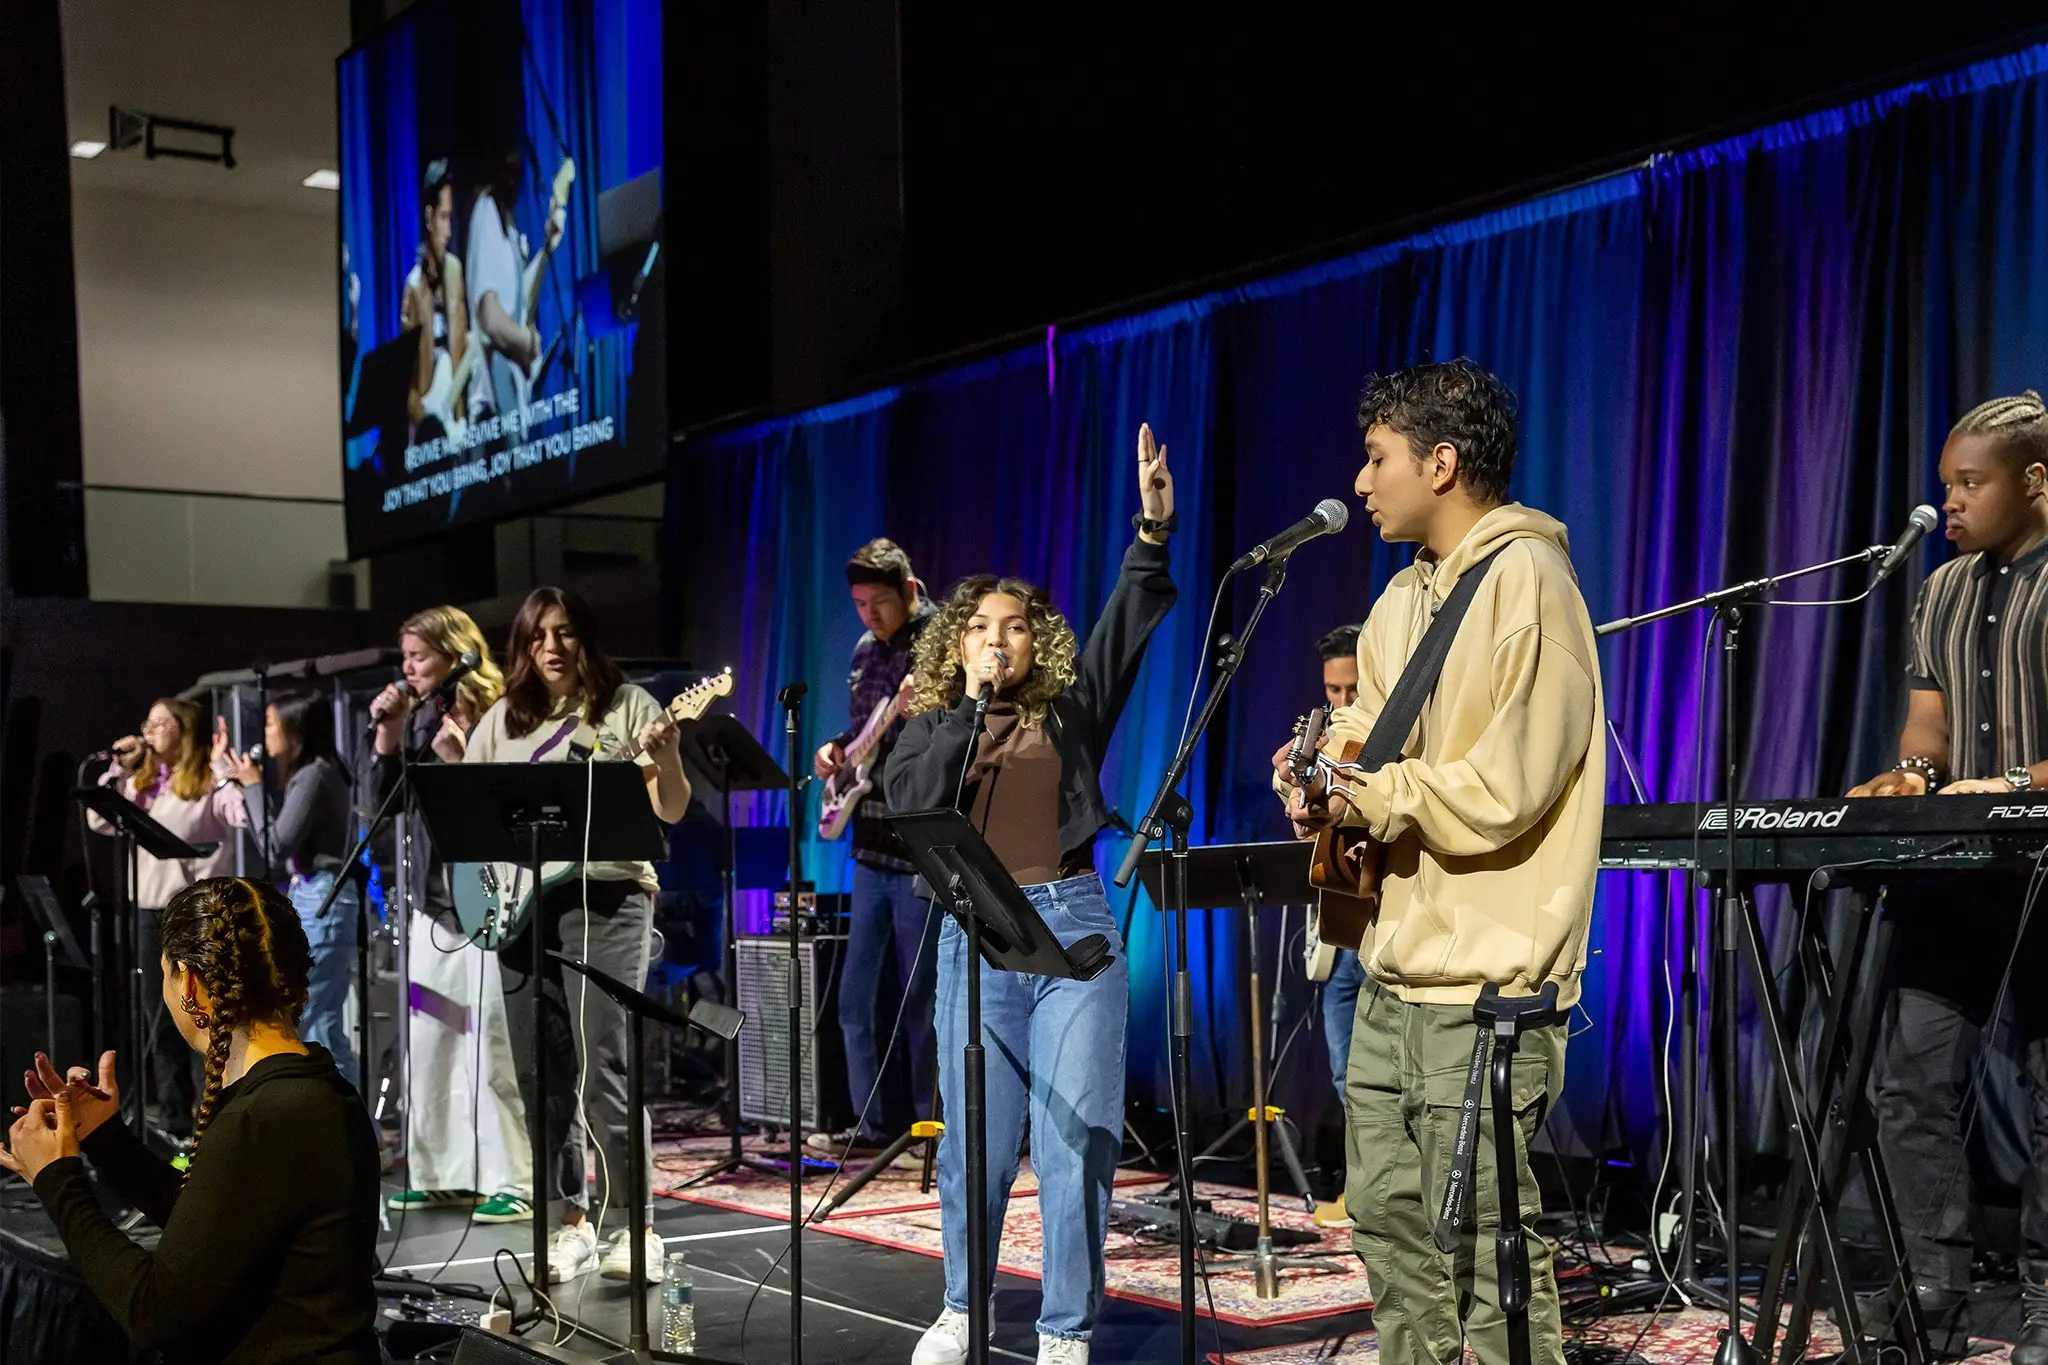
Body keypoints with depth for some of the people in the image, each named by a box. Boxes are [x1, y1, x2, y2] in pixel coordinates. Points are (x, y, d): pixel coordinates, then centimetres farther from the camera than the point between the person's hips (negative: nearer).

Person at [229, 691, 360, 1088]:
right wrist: (252, 789, 12)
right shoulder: (309, 773, 16)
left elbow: (277, 844, -15)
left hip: (321, 903, -10)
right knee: (323, 1030, 10)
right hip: (314, 900, 10)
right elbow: (277, 850, 16)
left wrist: (253, 786, -6)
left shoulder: (315, 774, -13)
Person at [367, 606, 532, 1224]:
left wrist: (459, 760, -24)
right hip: (429, 900, 8)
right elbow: (383, 800, 11)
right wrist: (387, 736, 1)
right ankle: (443, 1174, 19)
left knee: (488, 1045, -7)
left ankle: (512, 1181, -2)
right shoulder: (418, 718, 11)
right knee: (427, 1044, 10)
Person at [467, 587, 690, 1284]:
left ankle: (632, 1226, -6)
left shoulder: (627, 704, 3)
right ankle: (569, 1222, 15)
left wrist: (666, 755, -21)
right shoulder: (502, 720, 15)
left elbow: (671, 811, -2)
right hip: (520, 901, 5)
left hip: (606, 894, -5)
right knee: (540, 1073, 6)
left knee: (605, 1067, -12)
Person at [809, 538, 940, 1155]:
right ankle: (876, 1125, 20)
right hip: (871, 850, 8)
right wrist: (836, 752, 7)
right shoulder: (867, 650, 14)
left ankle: (933, 1127, 10)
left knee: (921, 1000, -2)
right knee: (855, 998, 10)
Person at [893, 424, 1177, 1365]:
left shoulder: (1070, 710, 9)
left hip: (1075, 925, 0)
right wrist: (971, 704, -6)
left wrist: (1154, 530, -18)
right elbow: (908, 803, -8)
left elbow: (1127, 624, -4)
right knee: (976, 1138, 5)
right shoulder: (932, 725, 11)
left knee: (1077, 1140, -2)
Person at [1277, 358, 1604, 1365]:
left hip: (1484, 978, -9)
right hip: (1398, 967, 9)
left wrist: (1362, 796, -12)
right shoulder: (1406, 599, 15)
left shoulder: (1524, 582, -13)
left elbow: (1504, 788, -21)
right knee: (1388, 1217, 15)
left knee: (1481, 1243, -4)